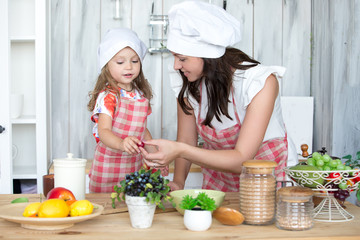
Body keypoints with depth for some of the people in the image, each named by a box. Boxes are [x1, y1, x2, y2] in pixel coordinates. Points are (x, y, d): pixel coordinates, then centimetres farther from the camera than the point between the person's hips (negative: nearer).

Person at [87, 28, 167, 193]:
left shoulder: (141, 95, 7)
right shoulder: (107, 96, -14)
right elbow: (104, 131, -26)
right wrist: (121, 144, -44)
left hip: (135, 165, 6)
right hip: (108, 165, -5)